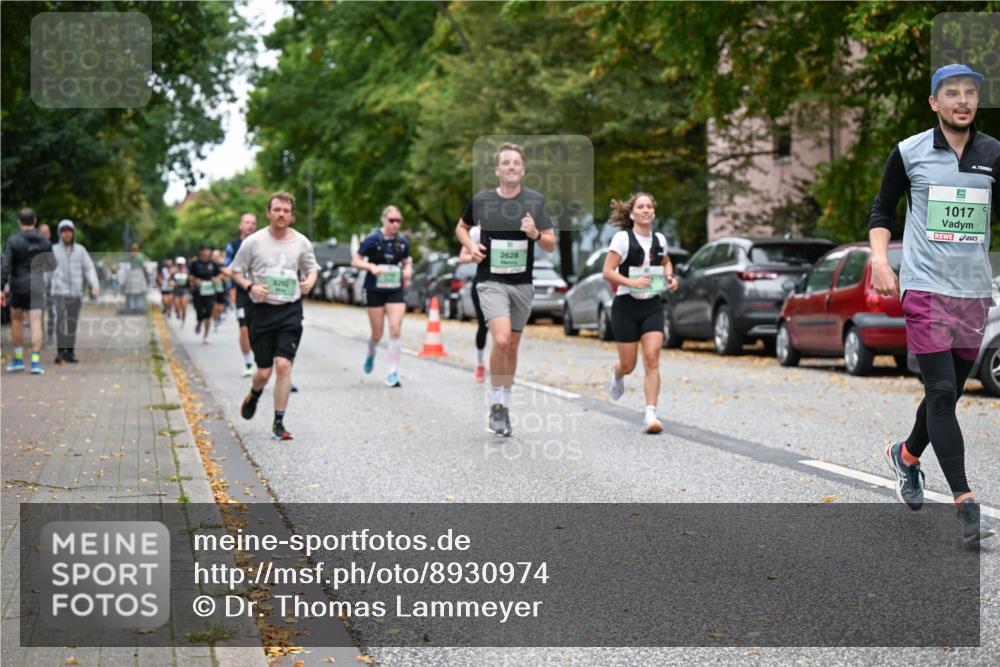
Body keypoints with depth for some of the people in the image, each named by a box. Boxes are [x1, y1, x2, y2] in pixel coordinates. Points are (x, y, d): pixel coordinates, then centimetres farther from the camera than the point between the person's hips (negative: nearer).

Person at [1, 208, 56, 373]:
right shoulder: (44, 242, 0)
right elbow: (52, 265, 9)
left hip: (18, 286, -1)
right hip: (37, 286, 1)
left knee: (16, 320, 18)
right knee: (36, 323, -3)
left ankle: (18, 359, 21)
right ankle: (35, 361, -15)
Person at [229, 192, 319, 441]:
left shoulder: (301, 242, 3)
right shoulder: (253, 242, -3)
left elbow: (312, 268, 19)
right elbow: (236, 271, 7)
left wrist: (310, 280, -4)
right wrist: (250, 287, -12)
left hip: (291, 311, 1)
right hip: (263, 310, -1)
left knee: (284, 364, -13)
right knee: (264, 372, 2)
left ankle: (279, 422, -2)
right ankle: (253, 396, 39)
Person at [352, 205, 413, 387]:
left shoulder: (402, 242, 4)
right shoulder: (373, 239, -7)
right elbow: (355, 261, -4)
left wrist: (408, 270, -5)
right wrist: (371, 266, -21)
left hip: (395, 291, 2)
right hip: (375, 291, -2)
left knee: (395, 329, -12)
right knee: (377, 333, 6)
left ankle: (394, 372, -8)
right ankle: (371, 355, 41)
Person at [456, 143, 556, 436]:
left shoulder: (535, 201, 0)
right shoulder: (480, 200, -1)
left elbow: (551, 244, 2)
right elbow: (461, 227, 18)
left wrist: (535, 234, -19)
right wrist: (470, 246, -2)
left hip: (522, 283, 3)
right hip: (491, 282, -2)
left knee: (512, 347, 11)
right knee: (501, 340, -21)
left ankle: (505, 406, 28)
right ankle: (497, 405, -6)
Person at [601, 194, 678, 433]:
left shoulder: (659, 239, 7)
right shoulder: (623, 238, -8)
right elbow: (607, 272, -12)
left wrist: (669, 277, 6)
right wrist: (631, 282, -26)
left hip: (652, 306, 3)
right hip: (626, 306, -3)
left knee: (652, 360, -12)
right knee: (628, 365, 6)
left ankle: (650, 414, -12)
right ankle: (617, 376, 44)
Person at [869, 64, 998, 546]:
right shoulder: (909, 152, 0)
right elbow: (882, 210, 8)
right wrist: (879, 258, -7)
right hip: (925, 285, -4)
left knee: (949, 394, 13)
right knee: (941, 393, -12)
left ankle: (907, 455, 40)